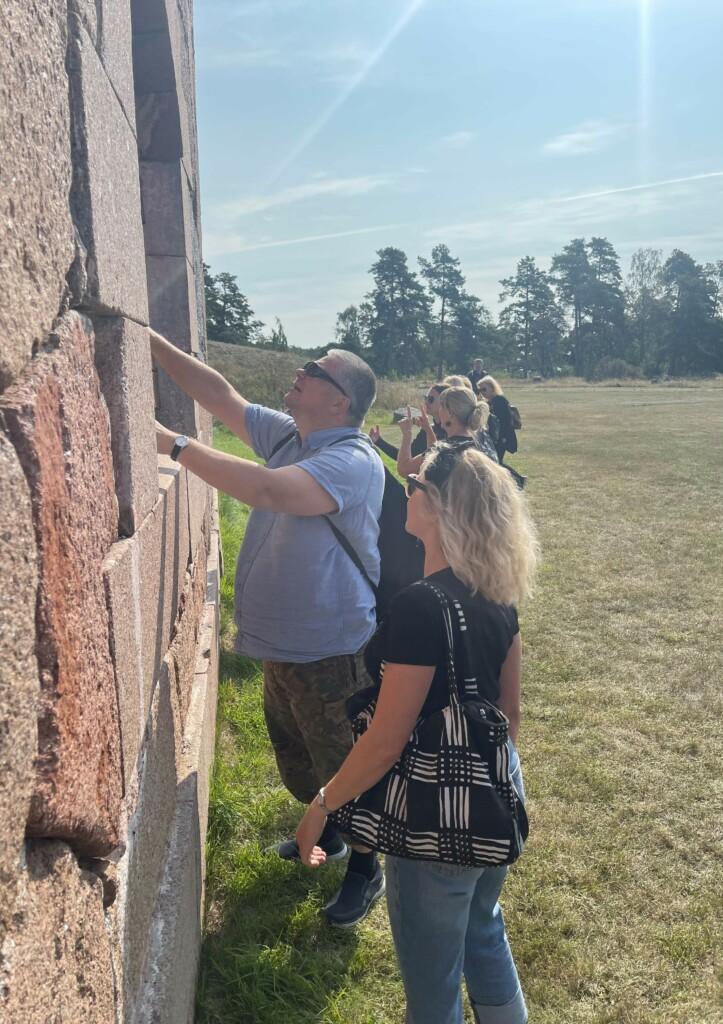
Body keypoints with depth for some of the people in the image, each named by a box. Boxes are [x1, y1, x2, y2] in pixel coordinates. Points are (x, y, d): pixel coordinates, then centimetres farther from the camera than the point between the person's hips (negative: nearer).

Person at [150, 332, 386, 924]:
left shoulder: (353, 461, -24)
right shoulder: (288, 436, 3)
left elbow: (270, 491, -38)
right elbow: (221, 396, 4)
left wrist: (175, 446, -33)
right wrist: (152, 341, -4)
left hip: (329, 652, -9)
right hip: (281, 645, 9)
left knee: (345, 768, 10)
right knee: (296, 761, 26)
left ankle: (364, 865, 34)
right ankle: (327, 834, 51)